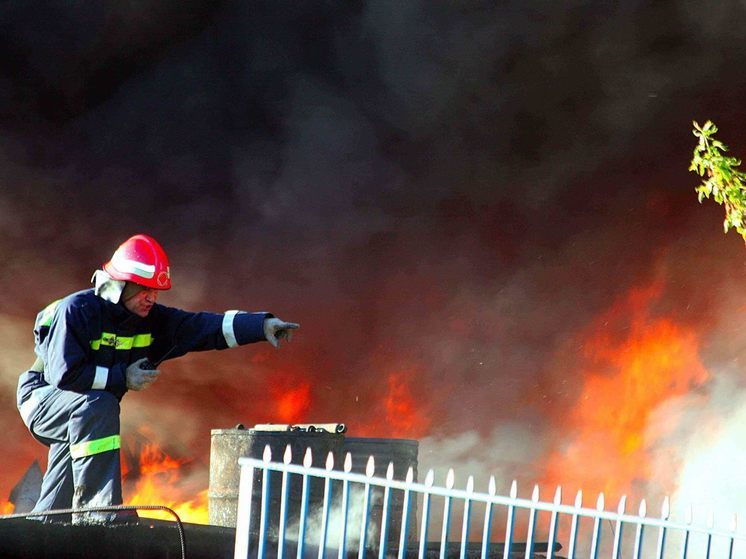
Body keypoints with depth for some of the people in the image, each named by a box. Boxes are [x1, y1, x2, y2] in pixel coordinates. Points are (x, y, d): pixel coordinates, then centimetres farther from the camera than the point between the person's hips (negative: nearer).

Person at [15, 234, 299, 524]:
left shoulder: (152, 320, -5)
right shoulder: (76, 310, -23)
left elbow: (205, 327, -12)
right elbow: (64, 374, -29)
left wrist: (262, 325, -24)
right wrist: (123, 378, -24)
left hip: (78, 417, 7)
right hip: (42, 397, -7)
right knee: (98, 405, -34)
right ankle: (97, 507, -35)